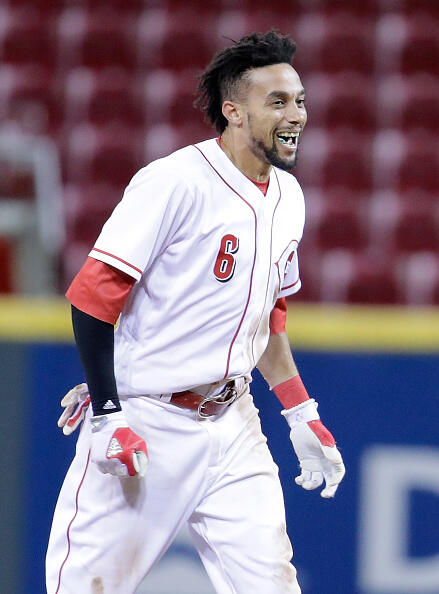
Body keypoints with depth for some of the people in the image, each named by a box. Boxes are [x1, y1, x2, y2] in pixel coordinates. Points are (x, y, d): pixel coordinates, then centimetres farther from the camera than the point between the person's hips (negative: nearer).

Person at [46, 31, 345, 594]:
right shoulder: (175, 182, -14)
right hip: (144, 422, -7)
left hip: (231, 426, 7)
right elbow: (93, 295, -16)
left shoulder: (287, 196, 10)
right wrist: (109, 417, -19)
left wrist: (301, 413, 17)